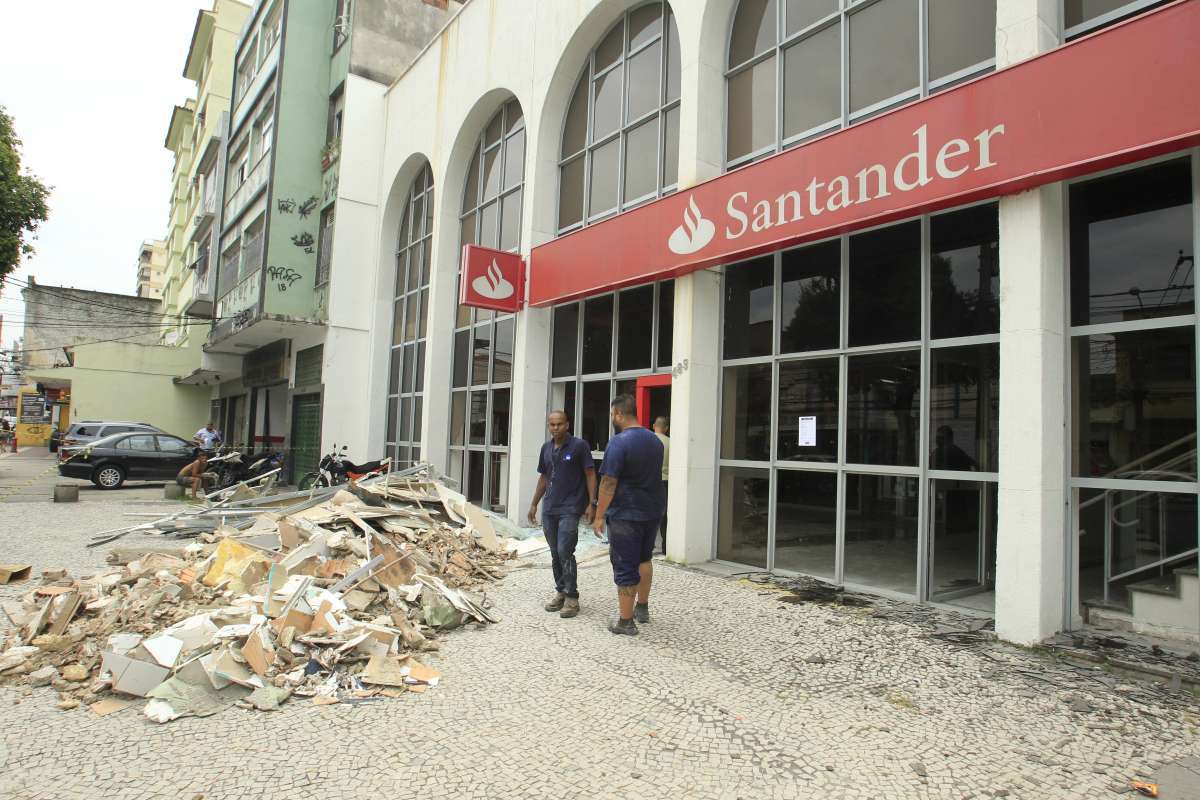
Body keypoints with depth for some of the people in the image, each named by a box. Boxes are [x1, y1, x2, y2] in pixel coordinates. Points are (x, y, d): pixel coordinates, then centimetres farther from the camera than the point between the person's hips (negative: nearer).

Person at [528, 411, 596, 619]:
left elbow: (590, 474, -7)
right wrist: (534, 504, 19)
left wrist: (591, 503, -14)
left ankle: (572, 598, 0)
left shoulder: (579, 445, -7)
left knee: (565, 552, -10)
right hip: (549, 509, 6)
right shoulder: (546, 448, 11)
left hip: (570, 509, -6)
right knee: (555, 554, 11)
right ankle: (560, 592, 22)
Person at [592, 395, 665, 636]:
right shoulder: (655, 441, 7)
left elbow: (609, 483, -18)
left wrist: (599, 515, -12)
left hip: (625, 514, -7)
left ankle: (625, 621, 10)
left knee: (625, 566, 2)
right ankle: (642, 608, 34)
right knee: (644, 558, 23)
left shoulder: (618, 442, -17)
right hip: (653, 510, 7)